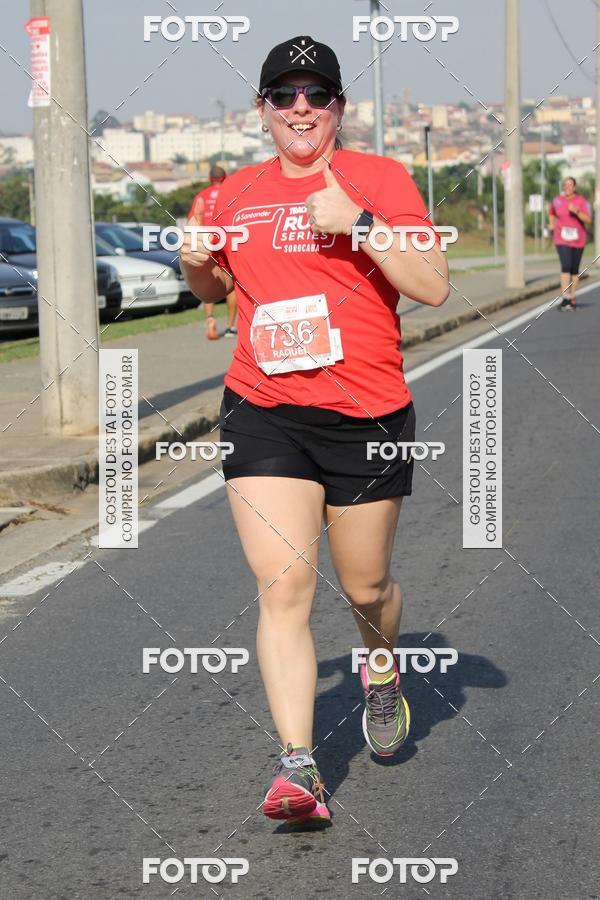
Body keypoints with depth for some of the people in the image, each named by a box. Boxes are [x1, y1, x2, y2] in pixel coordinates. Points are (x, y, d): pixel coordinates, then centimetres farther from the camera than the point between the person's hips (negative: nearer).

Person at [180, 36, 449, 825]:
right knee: (282, 583, -12)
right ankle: (298, 767, -13)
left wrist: (357, 222, -21)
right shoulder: (238, 194, 10)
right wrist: (195, 266, 4)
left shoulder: (377, 178, -2)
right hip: (262, 412, 2)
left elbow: (434, 287, -11)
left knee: (365, 587, 11)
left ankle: (383, 673, 46)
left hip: (367, 415, -2)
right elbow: (217, 284, 28)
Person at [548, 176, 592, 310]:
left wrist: (576, 211, -27)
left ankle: (572, 298, 21)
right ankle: (565, 299, -21)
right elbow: (551, 213, 23)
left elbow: (588, 220, -13)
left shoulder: (582, 201, -5)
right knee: (566, 266, -17)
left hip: (577, 240, 0)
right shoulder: (557, 200, 2)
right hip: (562, 239, 0)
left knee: (575, 270, 8)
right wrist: (552, 223, 4)